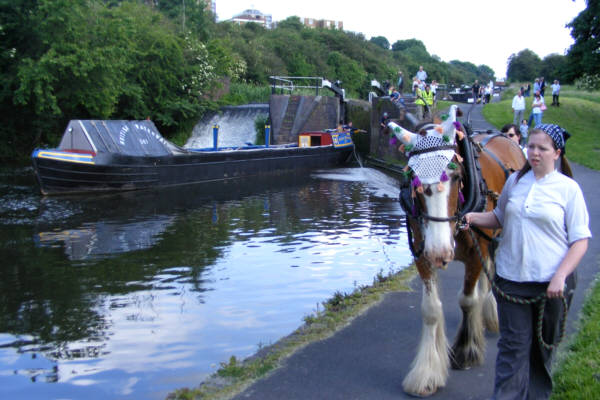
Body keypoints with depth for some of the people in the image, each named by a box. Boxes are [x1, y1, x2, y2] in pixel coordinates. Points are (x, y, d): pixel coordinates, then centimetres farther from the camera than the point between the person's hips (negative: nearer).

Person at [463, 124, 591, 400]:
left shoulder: (568, 188, -5)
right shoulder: (515, 181, 5)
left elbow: (580, 240, -6)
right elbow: (500, 218, 20)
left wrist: (560, 277, -17)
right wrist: (474, 218, 0)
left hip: (550, 283, -2)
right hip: (511, 277, 2)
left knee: (543, 346, 14)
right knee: (513, 346, 2)